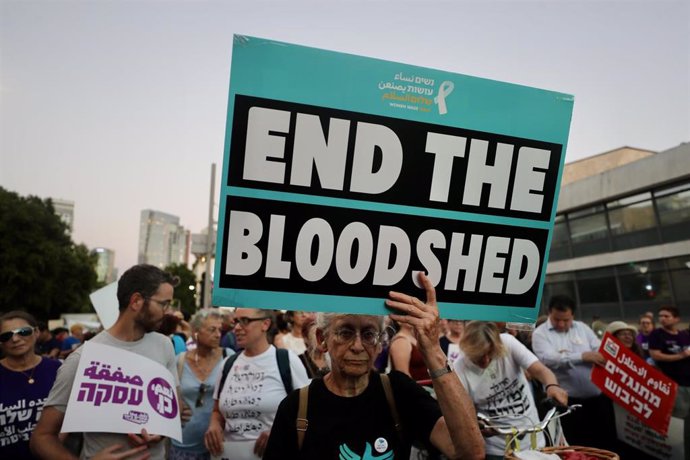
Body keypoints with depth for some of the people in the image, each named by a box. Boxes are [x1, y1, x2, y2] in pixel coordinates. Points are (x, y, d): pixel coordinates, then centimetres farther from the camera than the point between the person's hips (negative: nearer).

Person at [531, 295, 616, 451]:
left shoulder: (582, 327, 10)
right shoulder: (540, 333, -5)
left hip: (598, 396, 4)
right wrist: (583, 356, -23)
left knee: (607, 442, 15)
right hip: (569, 400, -4)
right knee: (577, 446, 5)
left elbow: (601, 350, 5)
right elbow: (549, 359, -20)